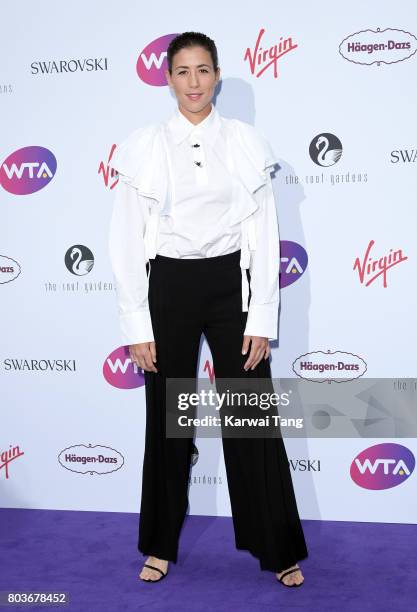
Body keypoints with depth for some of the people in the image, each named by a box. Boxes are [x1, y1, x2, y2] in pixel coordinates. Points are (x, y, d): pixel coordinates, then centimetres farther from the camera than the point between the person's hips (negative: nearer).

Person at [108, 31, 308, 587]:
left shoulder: (247, 143, 0)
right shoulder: (144, 146, -1)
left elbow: (265, 236, 0)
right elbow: (128, 240, -1)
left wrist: (262, 320, -5)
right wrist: (137, 325, -4)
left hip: (232, 285, 0)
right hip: (169, 286, 0)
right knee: (167, 418, 11)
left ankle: (279, 550, 20)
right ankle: (161, 543, 30)